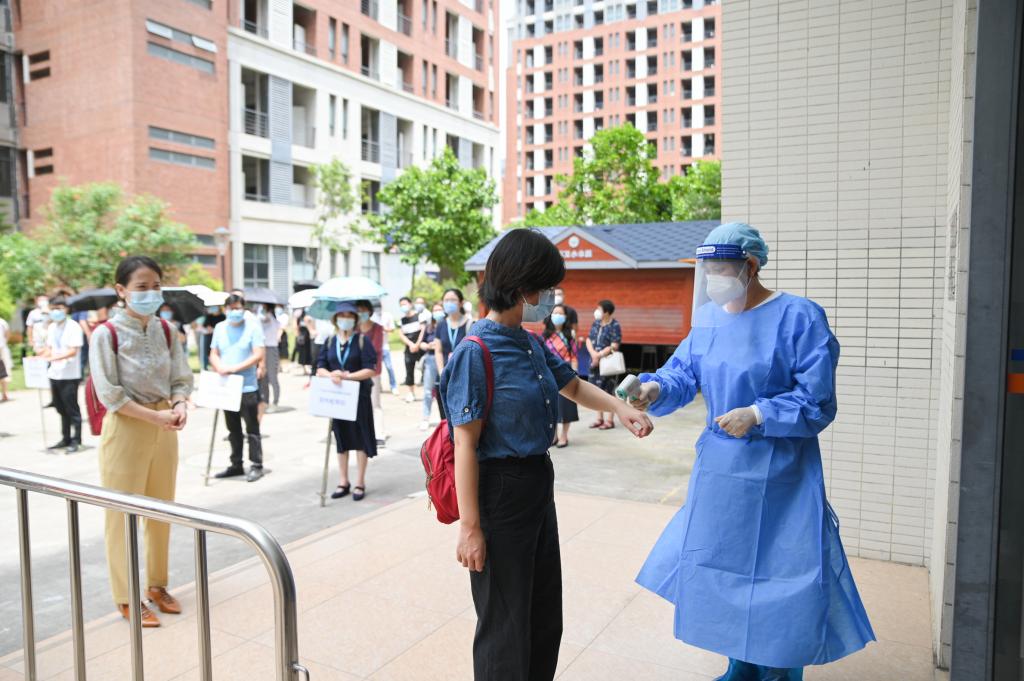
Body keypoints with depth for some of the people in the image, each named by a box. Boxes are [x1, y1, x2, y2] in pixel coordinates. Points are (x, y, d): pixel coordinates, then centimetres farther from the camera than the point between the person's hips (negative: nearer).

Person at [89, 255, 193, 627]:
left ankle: (157, 584, 30)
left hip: (164, 430, 5)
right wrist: (156, 416, -21)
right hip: (126, 430, -5)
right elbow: (109, 393, -15)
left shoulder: (164, 330, 4)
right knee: (123, 514, 4)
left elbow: (181, 378, 4)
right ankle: (126, 597, 18)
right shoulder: (106, 334, -11)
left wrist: (179, 407, -16)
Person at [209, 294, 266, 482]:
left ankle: (256, 466, 6)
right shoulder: (219, 328, 10)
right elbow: (213, 354, 12)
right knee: (233, 429, 14)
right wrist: (220, 367, -10)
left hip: (247, 387, -5)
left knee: (252, 429, 0)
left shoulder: (253, 328, -5)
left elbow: (258, 355, -12)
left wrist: (235, 368, -20)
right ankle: (236, 465, 23)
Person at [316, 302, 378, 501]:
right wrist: (331, 375, -18)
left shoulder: (362, 341, -5)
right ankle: (343, 482, 22)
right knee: (341, 438, 11)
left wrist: (347, 376, -23)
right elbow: (320, 368, 4)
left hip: (359, 396, -4)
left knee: (360, 439, 2)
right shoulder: (330, 342, 8)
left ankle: (359, 483, 12)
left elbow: (371, 370, -11)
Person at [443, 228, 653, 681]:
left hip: (539, 482, 8)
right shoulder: (476, 353, -19)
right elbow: (466, 445, -18)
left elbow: (573, 386, 20)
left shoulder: (532, 343, 4)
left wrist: (619, 407, 1)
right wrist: (470, 528, -18)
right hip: (500, 490, -8)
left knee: (546, 612, 22)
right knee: (505, 619, 9)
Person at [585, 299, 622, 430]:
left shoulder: (614, 326, -11)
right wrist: (593, 353, -11)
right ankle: (599, 419, 23)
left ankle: (609, 420, 6)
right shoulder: (595, 323, 9)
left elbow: (614, 346, -16)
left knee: (608, 392, -2)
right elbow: (589, 340, 7)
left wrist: (599, 355, -13)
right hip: (594, 362, 7)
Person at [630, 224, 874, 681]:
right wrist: (655, 389, -20)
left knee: (780, 576, 4)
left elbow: (817, 402, -14)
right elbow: (683, 373, 0)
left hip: (778, 474, -6)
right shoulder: (709, 317, 4)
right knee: (726, 566, 17)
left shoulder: (799, 318, -13)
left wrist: (757, 415, -23)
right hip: (720, 468, 6)